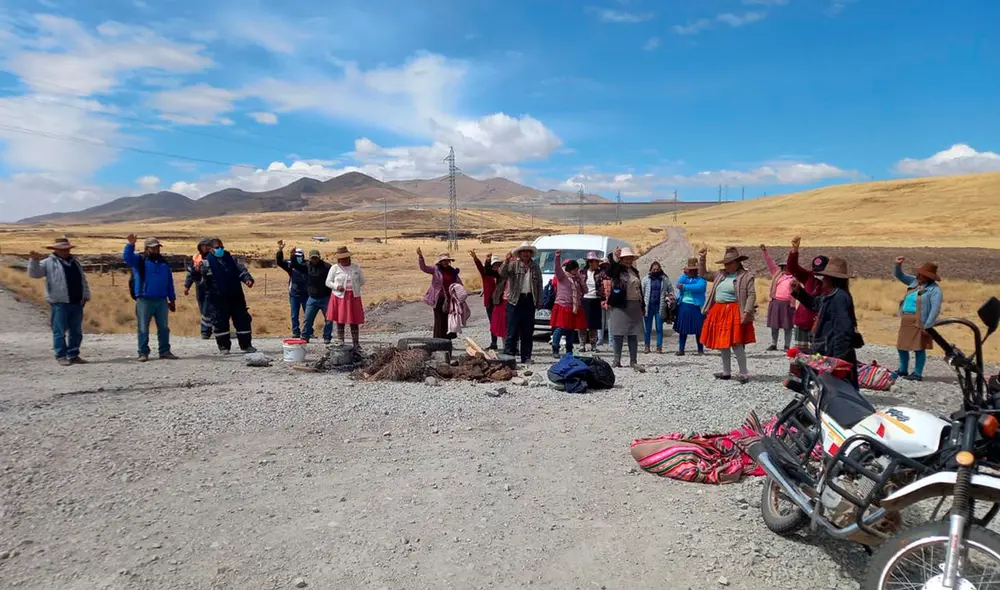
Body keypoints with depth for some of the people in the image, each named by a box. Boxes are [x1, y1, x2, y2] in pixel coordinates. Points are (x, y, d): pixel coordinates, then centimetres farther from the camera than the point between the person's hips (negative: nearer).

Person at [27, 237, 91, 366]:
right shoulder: (48, 263, 1)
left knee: (76, 331, 9)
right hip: (59, 303, -5)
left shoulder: (75, 262, 17)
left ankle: (73, 355, 18)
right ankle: (61, 356, 6)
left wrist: (86, 296, 11)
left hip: (77, 303, 6)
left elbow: (83, 280, 19)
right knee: (60, 331, -2)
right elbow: (34, 273, -9)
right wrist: (34, 261, -25)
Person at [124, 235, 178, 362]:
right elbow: (126, 257, -18)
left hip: (162, 301, 4)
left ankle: (165, 351, 14)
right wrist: (131, 244, -32)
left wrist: (172, 299, 12)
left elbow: (170, 283, 15)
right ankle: (143, 353, 7)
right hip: (144, 301, -4)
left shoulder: (164, 263, 14)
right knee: (143, 328, 1)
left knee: (164, 328, 6)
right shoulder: (139, 260, 3)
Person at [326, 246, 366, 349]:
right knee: (340, 321, 3)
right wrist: (337, 286, -15)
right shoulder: (334, 268, 1)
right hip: (339, 297, -1)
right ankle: (341, 343, 13)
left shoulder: (356, 267, 6)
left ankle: (356, 344, 11)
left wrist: (353, 286, -1)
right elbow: (328, 282, 3)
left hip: (354, 298, 1)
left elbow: (362, 281, 13)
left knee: (354, 322, 3)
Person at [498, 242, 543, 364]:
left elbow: (539, 285, 12)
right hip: (515, 300, -3)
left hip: (530, 301, 3)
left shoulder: (535, 267, 11)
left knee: (528, 331, 8)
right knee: (512, 331, -4)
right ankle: (508, 355, 1)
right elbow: (502, 274, -13)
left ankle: (526, 358, 15)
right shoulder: (513, 265, 2)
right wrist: (506, 262, -30)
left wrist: (539, 302, 7)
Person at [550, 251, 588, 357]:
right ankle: (555, 350, -6)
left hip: (575, 308, 6)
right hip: (562, 307, -6)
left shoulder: (578, 279, 15)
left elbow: (585, 291, 14)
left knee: (571, 330, 10)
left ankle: (569, 351, 19)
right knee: (559, 329, -11)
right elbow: (557, 268, -21)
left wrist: (581, 279, 2)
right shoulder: (562, 276, -2)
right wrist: (557, 257, -37)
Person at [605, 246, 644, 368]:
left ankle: (633, 361, 12)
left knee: (633, 335, 7)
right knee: (618, 334, -2)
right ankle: (617, 360, 4)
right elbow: (610, 267, -26)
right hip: (620, 306, -6)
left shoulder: (635, 271, 17)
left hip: (635, 306, 6)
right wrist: (615, 256, -46)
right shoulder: (617, 269, -1)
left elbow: (639, 288, 21)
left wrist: (642, 305, 18)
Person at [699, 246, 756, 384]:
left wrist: (746, 312, -20)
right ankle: (726, 372, 22)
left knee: (736, 344, -9)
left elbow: (752, 295, -11)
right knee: (723, 343, 12)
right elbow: (703, 275, 22)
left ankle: (744, 373, 1)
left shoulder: (746, 276, -5)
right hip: (719, 312, 7)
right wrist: (702, 259, 11)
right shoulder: (720, 274, 13)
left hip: (734, 313, -7)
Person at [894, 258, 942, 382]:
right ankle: (903, 370, 27)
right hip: (906, 322, 8)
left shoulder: (934, 289, -11)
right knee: (901, 347, 13)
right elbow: (900, 276, 23)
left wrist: (927, 326, -21)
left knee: (919, 348, -2)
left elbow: (935, 309, -17)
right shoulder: (914, 281, 11)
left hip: (919, 323, -8)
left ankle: (917, 374, 6)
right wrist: (898, 265, 3)